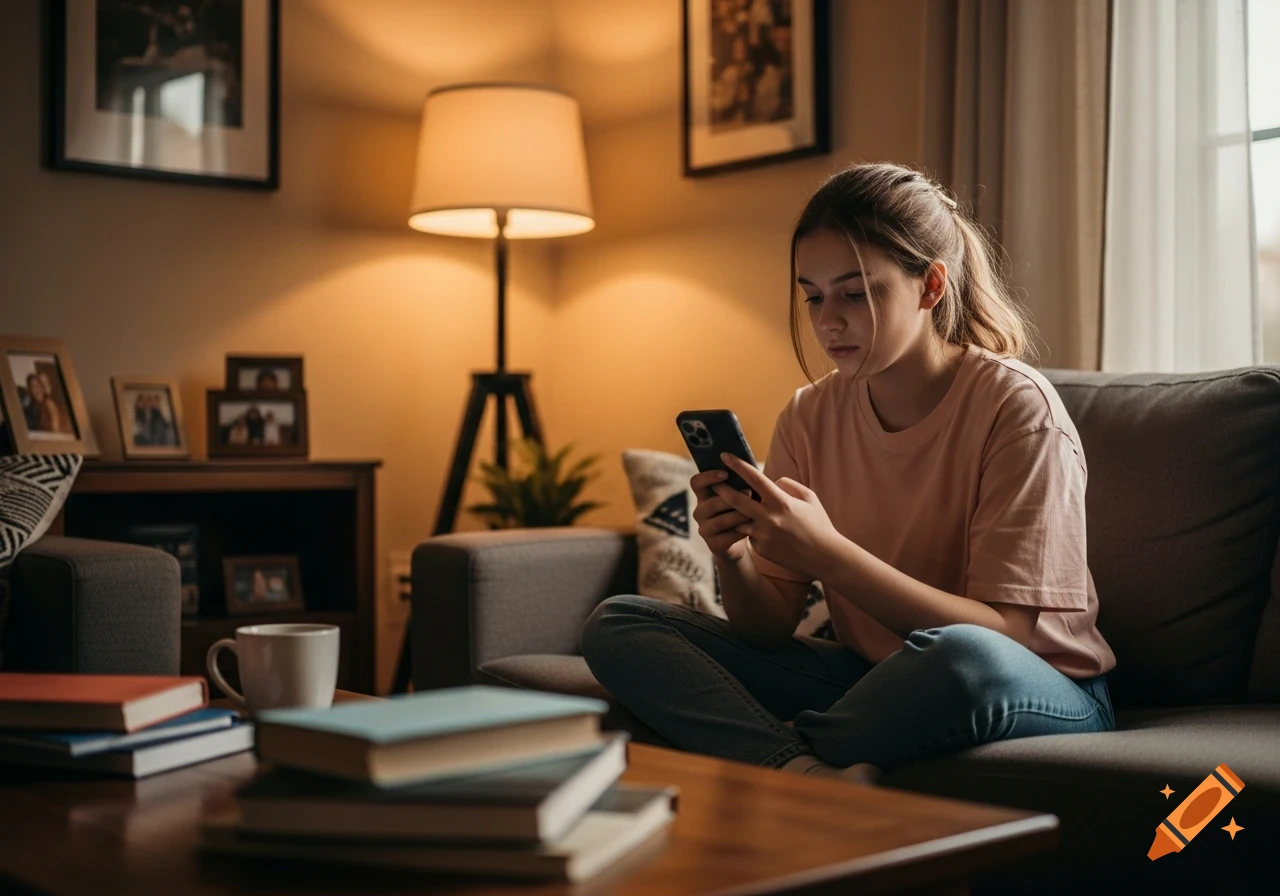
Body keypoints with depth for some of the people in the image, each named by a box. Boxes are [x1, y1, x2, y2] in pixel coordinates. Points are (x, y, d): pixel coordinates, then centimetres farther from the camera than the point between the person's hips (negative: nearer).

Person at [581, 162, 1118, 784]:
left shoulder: (1016, 407, -15)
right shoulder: (810, 418, 0)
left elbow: (1006, 635, -21)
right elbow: (771, 631, 0)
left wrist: (828, 554, -30)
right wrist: (733, 559, -22)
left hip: (1046, 700, -5)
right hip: (874, 679, 5)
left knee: (963, 658, -43)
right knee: (617, 623, -6)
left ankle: (773, 754, -16)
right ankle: (815, 777, -27)